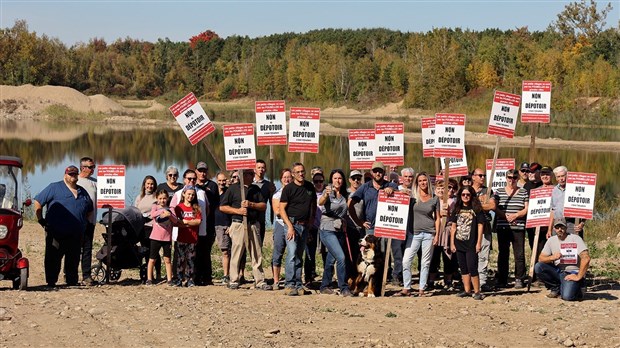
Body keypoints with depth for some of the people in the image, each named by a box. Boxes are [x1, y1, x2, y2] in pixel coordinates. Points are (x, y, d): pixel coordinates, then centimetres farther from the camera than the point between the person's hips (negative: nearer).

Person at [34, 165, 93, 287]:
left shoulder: (82, 192, 18)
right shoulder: (54, 188, 1)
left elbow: (90, 211, 30)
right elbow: (38, 202, -1)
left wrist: (85, 223, 17)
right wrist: (41, 220, -4)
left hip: (76, 235, 5)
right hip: (56, 234, -5)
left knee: (73, 260, 8)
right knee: (53, 259, -3)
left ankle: (72, 282, 15)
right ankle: (51, 282, 3)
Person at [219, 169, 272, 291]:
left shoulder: (255, 189, 17)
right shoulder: (233, 188, 4)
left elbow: (264, 206, 10)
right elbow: (222, 207, 3)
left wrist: (251, 204, -6)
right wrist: (238, 211, -9)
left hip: (254, 225, 4)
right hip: (239, 224, -4)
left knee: (257, 254, 2)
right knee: (236, 253, -4)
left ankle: (260, 281, 5)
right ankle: (234, 281, 4)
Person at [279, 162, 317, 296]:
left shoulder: (310, 187, 10)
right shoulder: (288, 188, -5)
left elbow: (314, 204, 25)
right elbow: (282, 209, -7)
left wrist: (311, 219, 12)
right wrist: (290, 226, -15)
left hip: (305, 225, 5)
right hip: (292, 223, -5)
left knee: (299, 255, 8)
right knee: (292, 254, -15)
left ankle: (298, 285, 10)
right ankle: (290, 285, -15)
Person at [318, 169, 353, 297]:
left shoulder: (345, 195, 10)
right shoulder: (328, 193, -9)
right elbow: (320, 202, -30)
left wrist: (345, 226, 16)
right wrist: (325, 195, -51)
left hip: (340, 231, 6)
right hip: (328, 230, -6)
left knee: (331, 259, 12)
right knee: (341, 257, -17)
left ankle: (324, 286, 24)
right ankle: (344, 288, -12)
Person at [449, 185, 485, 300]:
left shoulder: (476, 209, -3)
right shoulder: (457, 210, 10)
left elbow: (480, 226, -4)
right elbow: (453, 226, 12)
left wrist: (479, 243, -8)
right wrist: (452, 243, 7)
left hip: (471, 244, -5)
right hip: (459, 243, 5)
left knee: (472, 268, -9)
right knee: (463, 268, 10)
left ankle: (477, 291, -2)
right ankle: (467, 290, 18)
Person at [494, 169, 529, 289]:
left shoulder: (523, 192, 9)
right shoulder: (499, 192, 10)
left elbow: (526, 209, 3)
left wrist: (515, 215, -12)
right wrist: (505, 216, -12)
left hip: (518, 228, 0)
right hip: (503, 228, 1)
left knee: (519, 254, -2)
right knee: (503, 254, 3)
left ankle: (519, 279, 5)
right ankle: (502, 280, 8)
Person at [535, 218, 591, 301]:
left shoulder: (575, 238, -9)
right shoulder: (551, 240, 7)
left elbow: (586, 258, -19)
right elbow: (541, 258, 4)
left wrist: (578, 277, -21)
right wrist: (552, 257, -18)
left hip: (572, 273, -5)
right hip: (557, 271, 5)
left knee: (567, 296, -31)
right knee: (538, 267, -18)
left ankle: (575, 290, 7)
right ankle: (556, 288, 0)